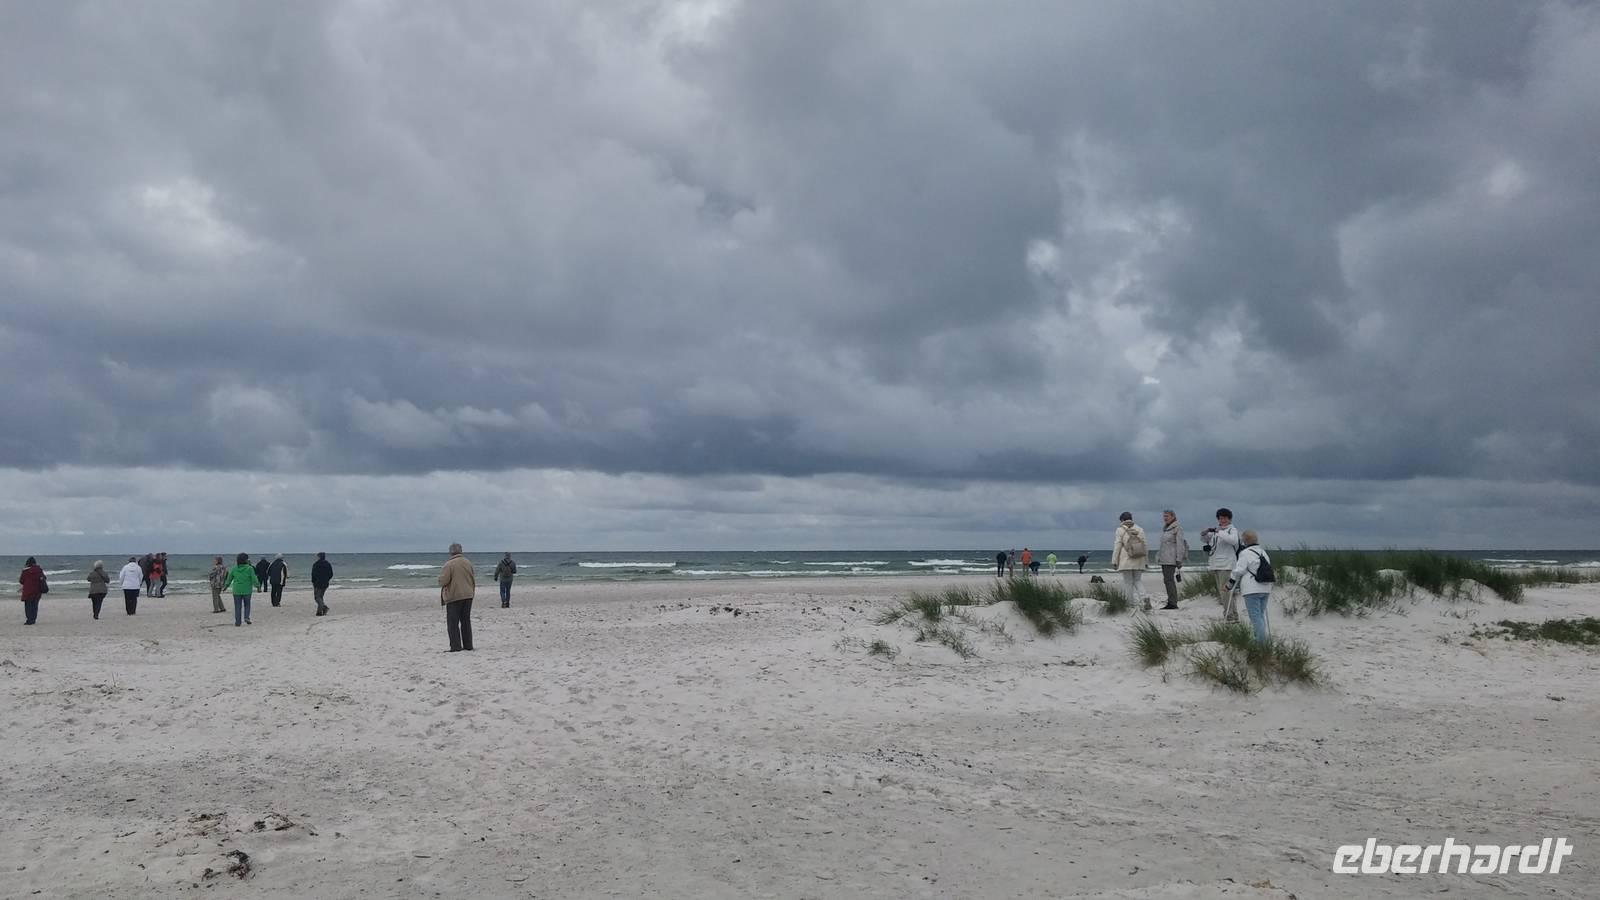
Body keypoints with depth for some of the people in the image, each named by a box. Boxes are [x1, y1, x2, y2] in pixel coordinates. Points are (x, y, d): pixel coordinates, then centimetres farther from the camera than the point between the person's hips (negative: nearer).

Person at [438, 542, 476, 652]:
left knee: (453, 623, 0)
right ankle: (468, 645, 14)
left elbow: (443, 581, -17)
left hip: (454, 597, -6)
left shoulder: (449, 564, -14)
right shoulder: (468, 562, 5)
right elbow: (473, 580, 13)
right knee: (466, 621, 13)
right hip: (468, 596, 6)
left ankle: (456, 646, -4)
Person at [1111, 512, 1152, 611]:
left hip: (1126, 561, -4)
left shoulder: (1120, 530, -3)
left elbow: (1117, 546, -6)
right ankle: (1145, 597, -12)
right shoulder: (1140, 530, 8)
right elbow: (1144, 546, 7)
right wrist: (1146, 561, 13)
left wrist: (1114, 561, -3)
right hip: (1139, 561, 4)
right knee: (1137, 581, 12)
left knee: (1128, 583, 2)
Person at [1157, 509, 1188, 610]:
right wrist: (1159, 556, 19)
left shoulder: (1177, 528, -7)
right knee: (1167, 580, 8)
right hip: (1164, 559, 9)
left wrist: (1179, 560, -17)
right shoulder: (1165, 529, 17)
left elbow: (1180, 545, -12)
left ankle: (1172, 603, -13)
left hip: (1171, 559, -9)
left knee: (1168, 579, -14)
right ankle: (1172, 603, 12)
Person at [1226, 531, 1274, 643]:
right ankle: (1263, 639, 18)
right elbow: (1269, 569, 22)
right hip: (1266, 589, 8)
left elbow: (1238, 571, -12)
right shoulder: (1263, 552, 16)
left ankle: (1261, 640, -11)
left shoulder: (1245, 553, -10)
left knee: (1255, 616, -6)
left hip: (1252, 591, -8)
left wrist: (1230, 583, 2)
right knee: (1261, 614, 15)